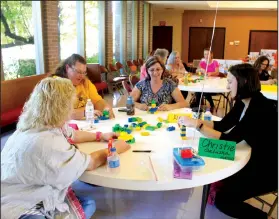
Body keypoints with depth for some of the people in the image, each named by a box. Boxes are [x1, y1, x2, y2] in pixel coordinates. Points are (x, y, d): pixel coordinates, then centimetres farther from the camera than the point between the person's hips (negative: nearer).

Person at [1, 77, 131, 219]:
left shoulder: (41, 125, -1)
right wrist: (116, 148, -5)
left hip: (29, 197, 10)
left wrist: (100, 136, 17)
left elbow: (72, 135, 19)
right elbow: (90, 163, -20)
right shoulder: (46, 143, -32)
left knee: (88, 204, 9)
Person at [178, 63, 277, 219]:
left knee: (223, 199, -6)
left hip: (269, 167, -8)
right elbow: (222, 125, 3)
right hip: (256, 159, 8)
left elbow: (229, 140, -31)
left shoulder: (260, 108, -30)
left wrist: (197, 125, -31)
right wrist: (194, 121, -9)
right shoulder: (243, 102, -2)